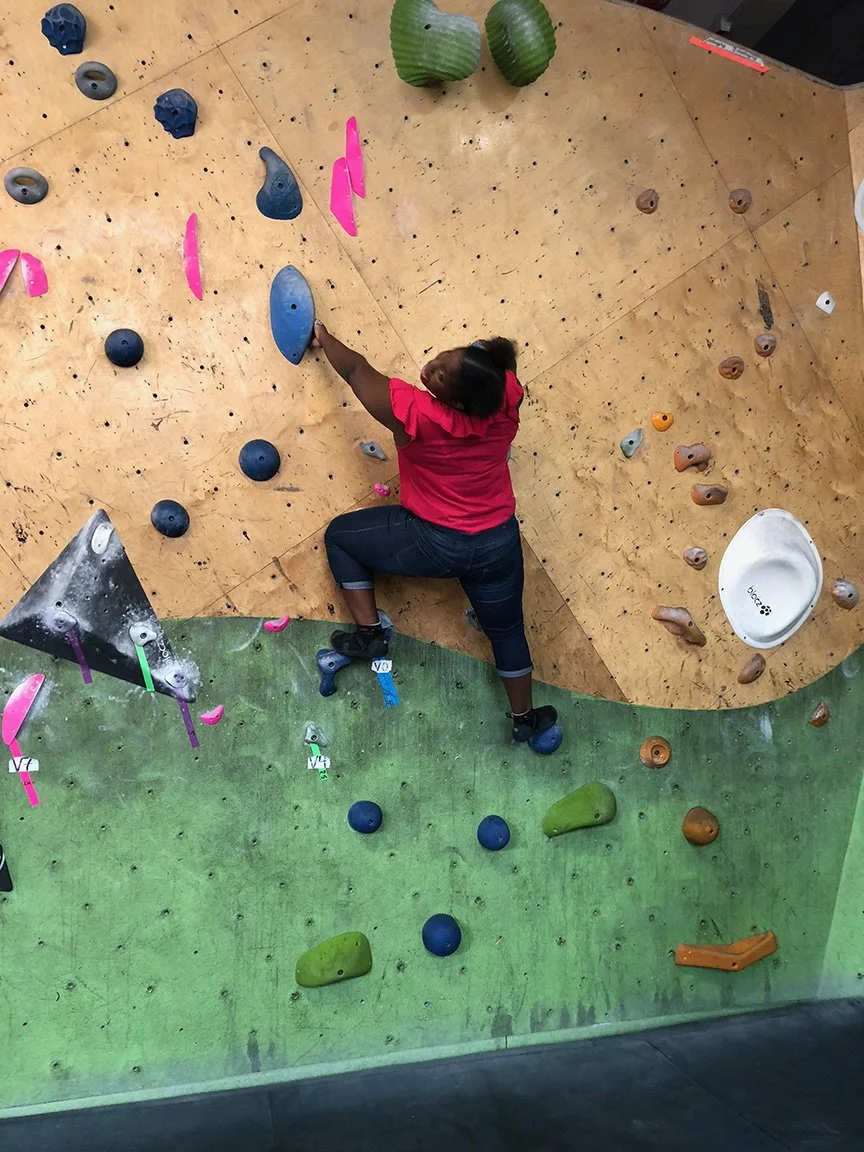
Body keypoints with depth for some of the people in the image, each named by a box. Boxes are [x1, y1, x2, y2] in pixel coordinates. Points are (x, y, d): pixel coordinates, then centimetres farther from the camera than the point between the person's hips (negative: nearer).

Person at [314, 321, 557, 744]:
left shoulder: (414, 413, -27)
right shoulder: (506, 398, -18)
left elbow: (355, 368, -9)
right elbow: (499, 361, 10)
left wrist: (324, 338, 7)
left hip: (433, 544, -4)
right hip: (497, 543, 5)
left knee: (340, 536, 16)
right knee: (506, 630, 26)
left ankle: (370, 634, 13)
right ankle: (525, 718, 41)